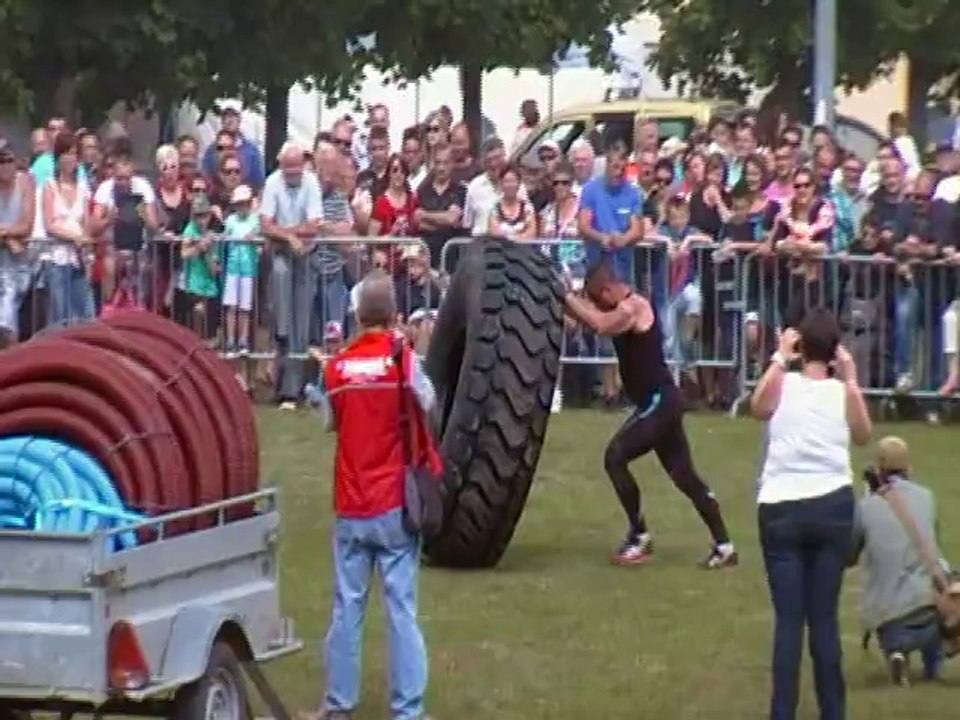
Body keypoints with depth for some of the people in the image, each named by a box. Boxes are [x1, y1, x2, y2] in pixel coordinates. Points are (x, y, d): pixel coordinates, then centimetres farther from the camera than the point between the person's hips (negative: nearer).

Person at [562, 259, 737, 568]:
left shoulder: (635, 308, -16)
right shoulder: (626, 308, 14)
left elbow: (600, 324, -32)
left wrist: (567, 297, -24)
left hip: (658, 401, -10)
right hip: (660, 402, 10)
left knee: (615, 457, -11)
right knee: (685, 475, 11)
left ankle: (640, 537, -6)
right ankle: (723, 546, 13)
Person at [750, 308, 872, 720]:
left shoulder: (782, 384, -3)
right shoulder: (843, 391, 1)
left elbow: (757, 409, -17)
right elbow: (864, 437, 15)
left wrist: (779, 359, -8)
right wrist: (851, 378, 12)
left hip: (780, 510, -1)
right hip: (832, 507, 1)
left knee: (788, 618, 0)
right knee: (824, 616, 7)